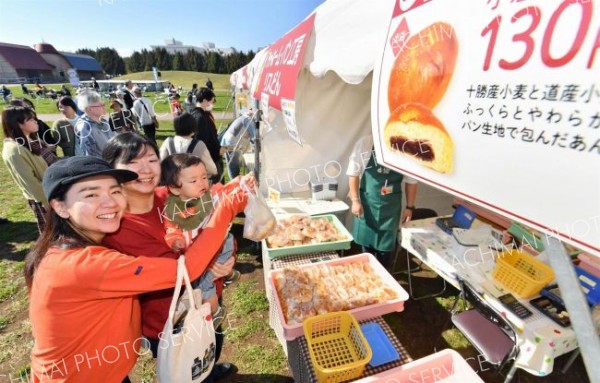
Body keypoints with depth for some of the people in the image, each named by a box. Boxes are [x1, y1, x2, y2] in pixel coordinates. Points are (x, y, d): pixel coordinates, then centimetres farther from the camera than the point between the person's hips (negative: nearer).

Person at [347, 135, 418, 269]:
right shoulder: (364, 143, -11)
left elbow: (411, 181, 2)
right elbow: (353, 174, -5)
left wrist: (409, 207, 3)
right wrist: (355, 200, -9)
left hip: (391, 206, 1)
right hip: (367, 203, 0)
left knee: (385, 247, 10)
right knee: (367, 243, 13)